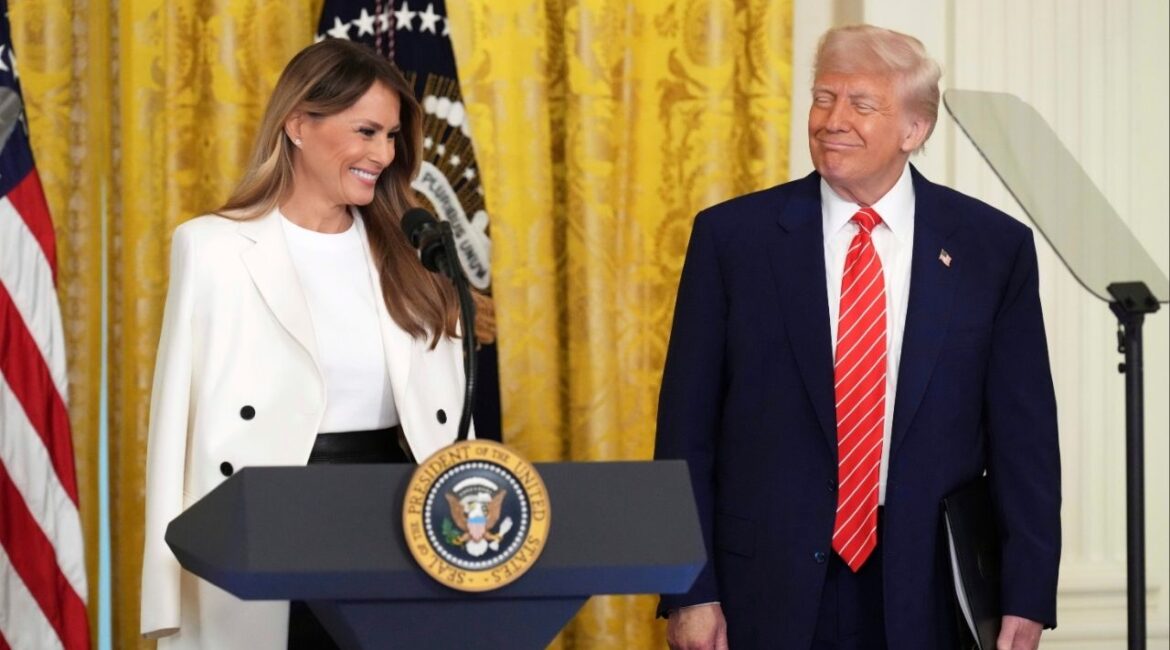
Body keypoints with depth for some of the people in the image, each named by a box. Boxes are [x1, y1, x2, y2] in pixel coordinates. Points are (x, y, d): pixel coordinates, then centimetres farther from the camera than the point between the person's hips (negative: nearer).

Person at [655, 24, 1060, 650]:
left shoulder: (993, 247, 2)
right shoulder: (732, 236, 1)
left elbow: (1024, 435, 2)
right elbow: (686, 426, 1)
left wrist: (1026, 599, -3)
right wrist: (689, 591, -4)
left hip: (926, 598, 0)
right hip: (768, 594, 0)